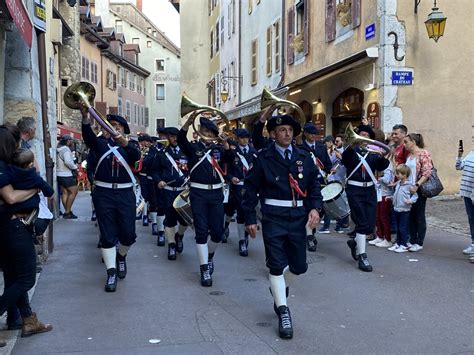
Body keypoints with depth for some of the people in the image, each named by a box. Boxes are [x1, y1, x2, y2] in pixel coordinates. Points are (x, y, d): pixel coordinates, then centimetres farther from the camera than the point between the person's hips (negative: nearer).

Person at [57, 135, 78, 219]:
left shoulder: (59, 149, 13)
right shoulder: (66, 149, -16)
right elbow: (68, 162, -29)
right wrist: (75, 167, -12)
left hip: (59, 174, 9)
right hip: (66, 175, -9)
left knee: (65, 193, 10)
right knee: (73, 192, -3)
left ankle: (67, 211, 12)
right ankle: (67, 212, -4)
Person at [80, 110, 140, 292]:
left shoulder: (129, 146, 7)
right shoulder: (101, 144, 9)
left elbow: (136, 155, -17)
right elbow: (88, 136, -12)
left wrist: (124, 142, -38)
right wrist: (85, 117, -33)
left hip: (125, 194, 0)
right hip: (103, 194, 0)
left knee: (128, 234, 4)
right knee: (107, 235, 0)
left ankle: (121, 257, 34)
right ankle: (111, 273, 6)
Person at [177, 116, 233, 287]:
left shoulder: (218, 149, 11)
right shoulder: (193, 147, 5)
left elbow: (230, 158, -8)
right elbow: (181, 139, -15)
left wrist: (226, 143, -26)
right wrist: (189, 122, -31)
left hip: (216, 193, 2)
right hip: (198, 193, -2)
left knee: (218, 232, 2)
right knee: (201, 231, -3)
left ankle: (209, 255, 31)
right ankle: (205, 269, 3)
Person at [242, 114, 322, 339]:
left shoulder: (304, 157, 6)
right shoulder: (264, 158, -3)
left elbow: (314, 184, 11)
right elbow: (251, 188, -2)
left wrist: (315, 207, -6)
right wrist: (250, 219, -5)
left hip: (298, 217, 4)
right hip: (273, 217, -3)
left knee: (299, 266, 10)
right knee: (276, 265, -2)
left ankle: (280, 288, 41)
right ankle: (283, 313, 8)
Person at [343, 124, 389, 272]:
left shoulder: (373, 153, 11)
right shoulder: (351, 151, 2)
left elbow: (380, 167, -5)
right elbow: (345, 160, -21)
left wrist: (384, 157, -26)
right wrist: (352, 145, -39)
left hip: (370, 190, 4)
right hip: (354, 189, -4)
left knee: (370, 225, 4)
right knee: (362, 223, -11)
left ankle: (355, 241, 32)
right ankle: (362, 256, -5)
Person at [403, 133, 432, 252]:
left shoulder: (423, 153, -10)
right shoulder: (409, 155, 13)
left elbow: (427, 172, -18)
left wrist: (417, 185, -25)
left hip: (419, 190, -7)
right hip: (409, 189, 7)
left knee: (419, 216, 1)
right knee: (411, 216, 11)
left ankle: (419, 243, 8)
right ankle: (412, 241, 20)